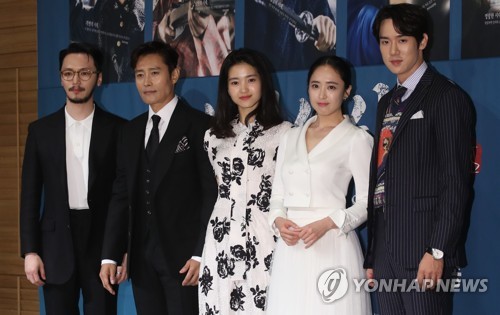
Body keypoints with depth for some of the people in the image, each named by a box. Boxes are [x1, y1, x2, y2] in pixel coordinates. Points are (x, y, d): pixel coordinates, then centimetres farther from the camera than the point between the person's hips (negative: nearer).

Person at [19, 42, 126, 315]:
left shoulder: (117, 128, 1)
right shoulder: (40, 130, 6)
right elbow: (30, 195, 6)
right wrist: (30, 251, -1)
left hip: (102, 242, -1)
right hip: (56, 244, 2)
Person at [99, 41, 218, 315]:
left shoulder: (200, 126, -4)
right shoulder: (131, 131, 14)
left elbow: (212, 194, -8)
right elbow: (121, 195, 12)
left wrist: (201, 254, -15)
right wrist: (110, 255, 5)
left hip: (183, 255, -5)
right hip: (141, 257, 5)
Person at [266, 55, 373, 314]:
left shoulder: (357, 139, -2)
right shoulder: (290, 138, 14)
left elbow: (367, 201, -4)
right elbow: (278, 195, 15)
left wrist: (328, 223, -18)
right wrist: (278, 220, -5)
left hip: (331, 248, -4)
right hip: (290, 250, 4)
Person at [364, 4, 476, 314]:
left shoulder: (447, 97, -5)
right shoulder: (387, 103, 18)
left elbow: (457, 182, -12)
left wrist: (437, 251, -18)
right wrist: (372, 256, 13)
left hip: (423, 245, -7)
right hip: (386, 248, 7)